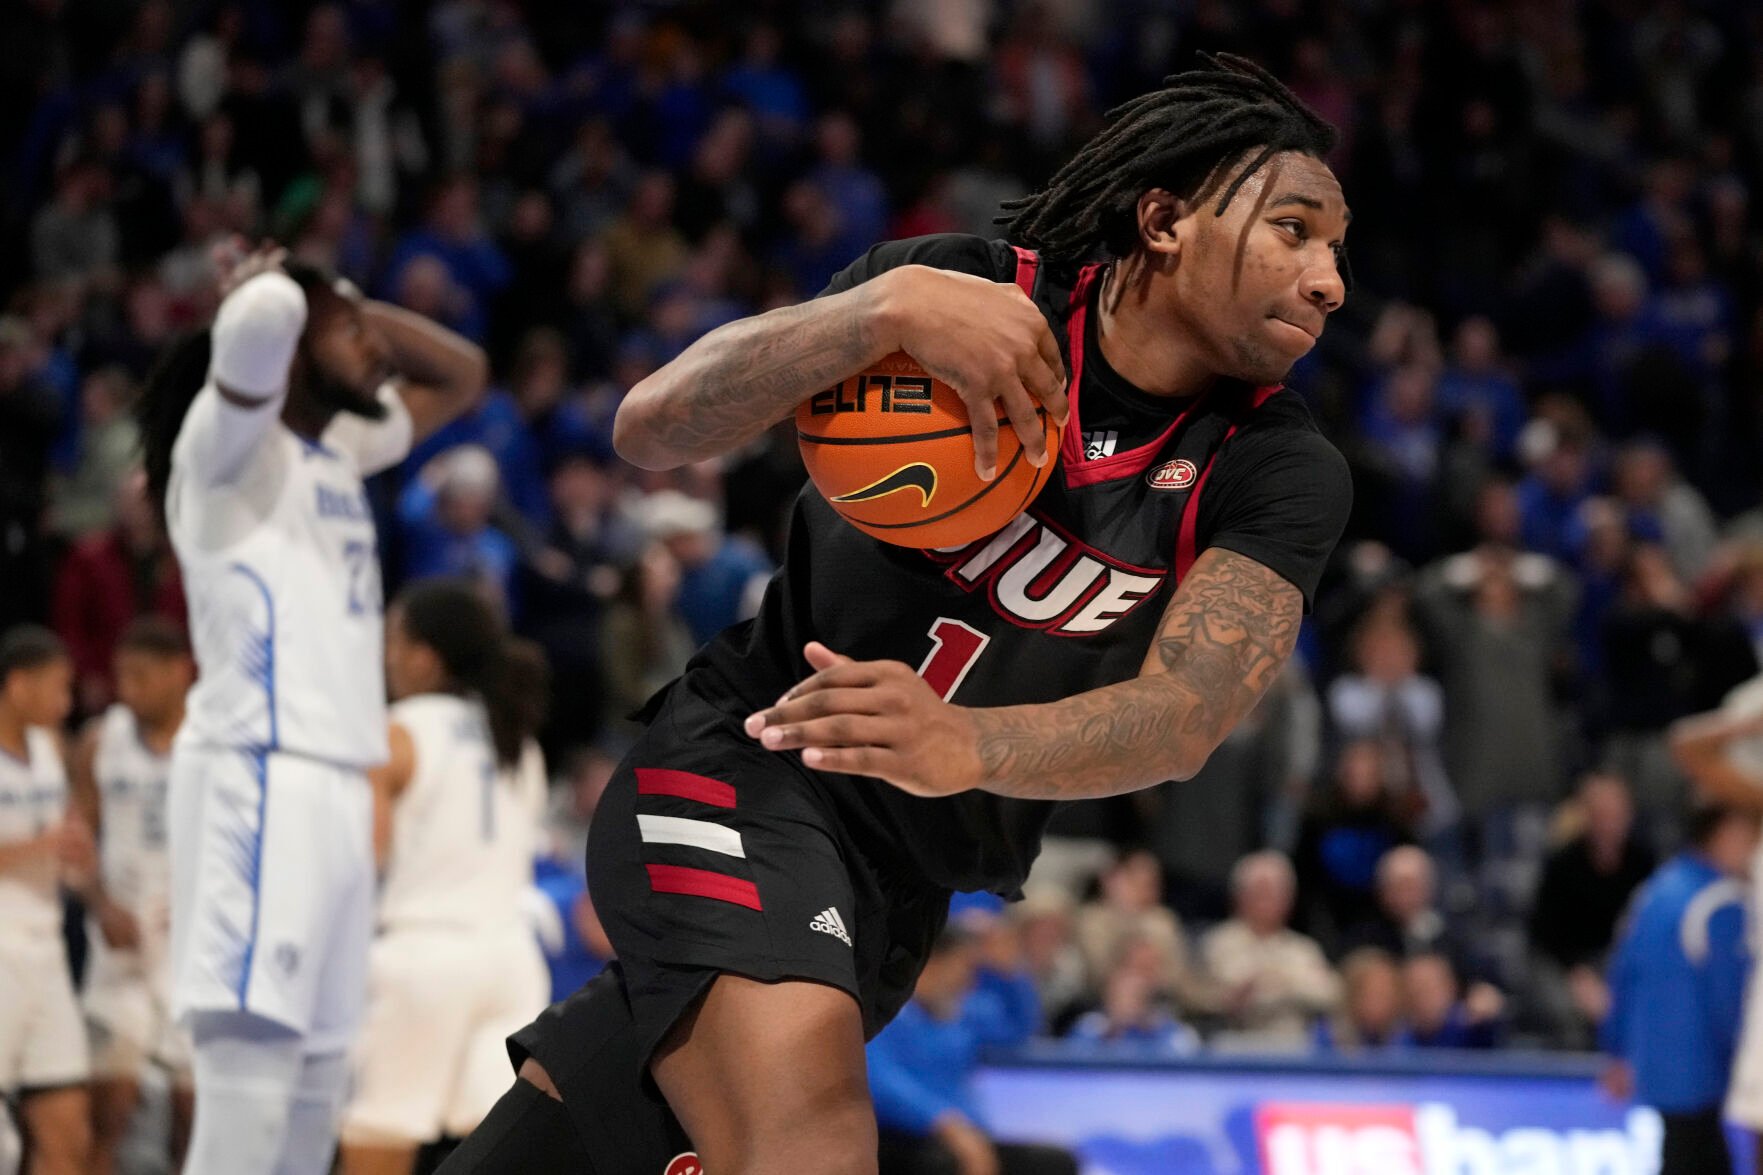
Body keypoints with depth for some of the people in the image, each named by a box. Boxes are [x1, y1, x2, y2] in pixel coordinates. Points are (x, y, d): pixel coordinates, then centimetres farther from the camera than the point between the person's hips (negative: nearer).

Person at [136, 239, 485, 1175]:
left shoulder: (339, 449, 19)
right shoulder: (229, 438, -6)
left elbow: (460, 377, 33)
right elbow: (265, 312, -27)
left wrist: (364, 309, 18)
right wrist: (261, 289, -4)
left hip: (334, 783, 9)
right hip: (260, 782, -9)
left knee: (314, 1081, 9)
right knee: (250, 1071, -17)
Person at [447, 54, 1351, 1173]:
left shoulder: (1282, 473, -5)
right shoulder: (976, 288, -9)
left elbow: (1188, 717, -21)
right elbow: (652, 428, -15)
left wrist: (966, 745, -42)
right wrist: (891, 306, -31)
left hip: (906, 889, 4)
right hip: (742, 775, -4)